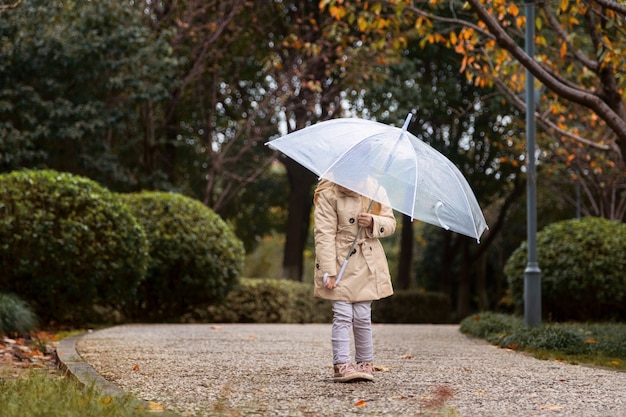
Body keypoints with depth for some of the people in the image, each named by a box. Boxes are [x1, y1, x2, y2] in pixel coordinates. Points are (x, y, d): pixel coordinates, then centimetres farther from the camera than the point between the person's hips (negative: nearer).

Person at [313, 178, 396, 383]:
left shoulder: (375, 191, 6)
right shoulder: (329, 195, -8)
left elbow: (390, 223, 11)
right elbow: (324, 234, -13)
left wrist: (373, 222, -12)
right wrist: (328, 272, -19)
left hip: (367, 265, 3)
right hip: (340, 265, -3)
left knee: (362, 317, 4)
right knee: (342, 316, -8)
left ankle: (365, 363, 16)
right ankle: (341, 365, -5)